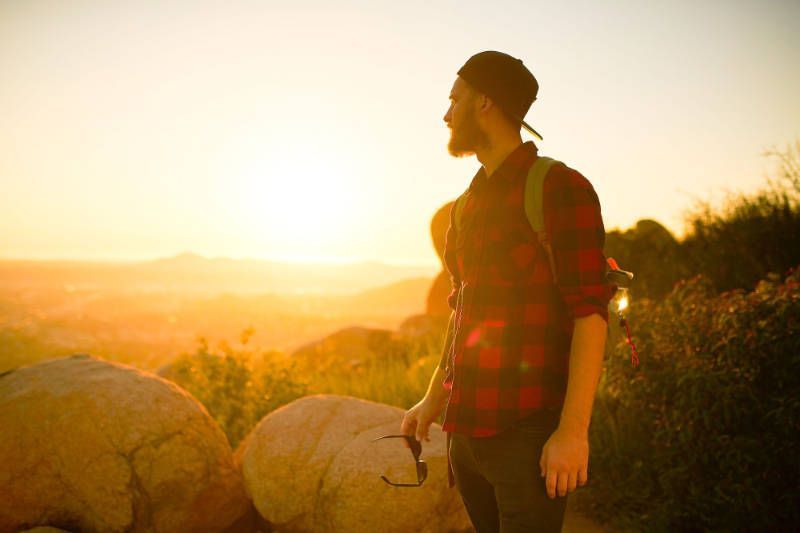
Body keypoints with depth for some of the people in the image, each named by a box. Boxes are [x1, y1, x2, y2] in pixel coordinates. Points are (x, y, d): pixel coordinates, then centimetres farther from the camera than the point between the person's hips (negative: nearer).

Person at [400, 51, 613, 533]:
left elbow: (591, 313, -14)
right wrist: (435, 399, 20)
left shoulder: (561, 188, -7)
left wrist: (574, 430, -20)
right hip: (467, 429, 7)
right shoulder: (469, 204, 17)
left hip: (529, 432, -7)